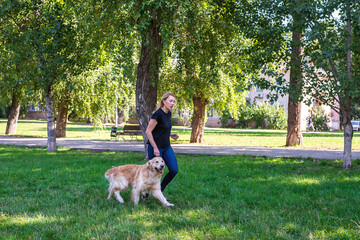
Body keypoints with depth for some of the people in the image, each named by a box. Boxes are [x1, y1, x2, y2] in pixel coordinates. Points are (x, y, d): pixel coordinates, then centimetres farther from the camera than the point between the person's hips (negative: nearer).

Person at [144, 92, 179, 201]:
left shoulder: (168, 113, 8)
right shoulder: (158, 114, -18)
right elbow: (148, 131, -18)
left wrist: (171, 134, 4)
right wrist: (155, 148, -19)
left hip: (166, 147, 8)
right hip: (155, 147, -8)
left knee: (174, 170, -1)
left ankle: (160, 191, 17)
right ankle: (145, 193, 20)